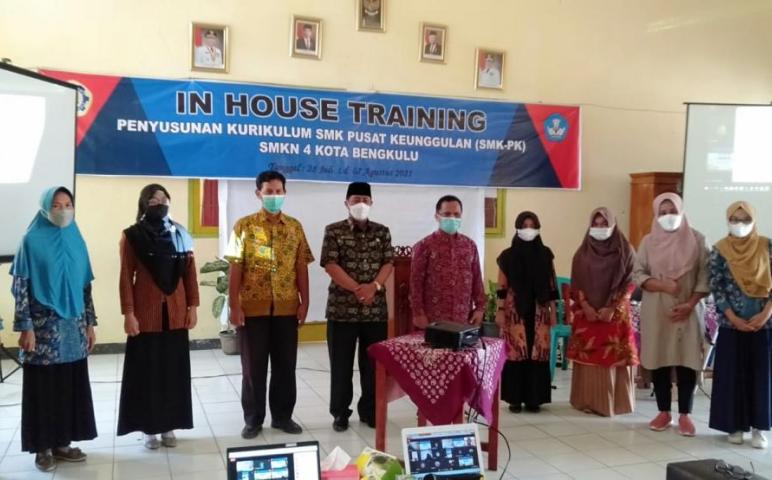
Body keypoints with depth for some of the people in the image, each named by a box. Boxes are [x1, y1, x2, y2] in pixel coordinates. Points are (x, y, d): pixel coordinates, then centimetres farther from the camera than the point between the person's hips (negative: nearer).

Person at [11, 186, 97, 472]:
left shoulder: (77, 241, 9)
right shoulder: (32, 240, -5)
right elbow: (20, 286, -9)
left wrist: (90, 323, 9)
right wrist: (25, 327, -14)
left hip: (73, 326, 5)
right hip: (43, 326, -5)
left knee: (72, 384, 7)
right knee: (44, 386, 2)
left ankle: (63, 442, 19)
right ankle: (44, 447, 13)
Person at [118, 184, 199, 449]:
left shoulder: (180, 234, 7)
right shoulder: (132, 236, -3)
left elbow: (190, 272, 8)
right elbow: (126, 278, -5)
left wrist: (193, 306, 3)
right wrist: (128, 313, -11)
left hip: (176, 312, 3)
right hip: (145, 313, -3)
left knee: (174, 369, 8)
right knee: (146, 370, 3)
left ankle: (169, 426, 19)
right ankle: (149, 428, 13)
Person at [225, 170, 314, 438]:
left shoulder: (295, 227, 7)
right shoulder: (244, 225, -1)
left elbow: (301, 268, 7)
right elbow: (235, 268, -4)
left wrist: (304, 303, 1)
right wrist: (234, 306, -9)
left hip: (286, 308, 3)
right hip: (253, 308, -2)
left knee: (285, 365, 9)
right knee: (253, 366, 6)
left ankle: (283, 416, 23)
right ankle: (253, 419, 18)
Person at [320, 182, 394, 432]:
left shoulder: (382, 232, 9)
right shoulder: (334, 231, 0)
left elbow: (388, 264, 3)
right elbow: (330, 265, -9)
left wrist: (373, 286, -15)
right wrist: (357, 289, -16)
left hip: (376, 309, 3)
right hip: (342, 308, -2)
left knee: (373, 363, 8)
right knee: (341, 364, 4)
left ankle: (369, 410, 22)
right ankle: (340, 412, 16)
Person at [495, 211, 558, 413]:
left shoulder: (545, 254, 7)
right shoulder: (508, 255, 1)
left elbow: (551, 285, 9)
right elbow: (502, 286, 1)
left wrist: (553, 310, 6)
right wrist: (500, 310, -4)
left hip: (539, 311, 2)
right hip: (515, 311, -2)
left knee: (538, 353, 1)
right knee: (515, 353, -4)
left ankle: (534, 398, 11)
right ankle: (515, 398, 5)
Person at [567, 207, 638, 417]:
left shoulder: (625, 251, 1)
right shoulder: (582, 252, 8)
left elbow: (629, 283, -2)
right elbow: (575, 283, 6)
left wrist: (612, 308, -11)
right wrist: (585, 306, -8)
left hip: (616, 313, -2)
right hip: (587, 313, 2)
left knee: (614, 356, -2)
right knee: (588, 356, 2)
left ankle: (614, 401, 7)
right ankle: (587, 400, 9)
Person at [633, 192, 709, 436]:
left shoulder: (696, 239, 0)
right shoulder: (649, 241, 3)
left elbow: (705, 276, -2)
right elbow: (637, 274, -1)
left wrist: (690, 303, -12)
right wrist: (663, 285, -16)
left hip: (687, 311, -1)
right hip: (656, 311, 1)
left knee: (686, 362, 0)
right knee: (658, 362, 5)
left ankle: (684, 414, 11)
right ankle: (664, 412, 17)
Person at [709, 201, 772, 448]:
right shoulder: (720, 250, -1)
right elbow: (716, 288, -3)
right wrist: (733, 318, -11)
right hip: (731, 324, 0)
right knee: (732, 375, 4)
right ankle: (735, 425, 14)